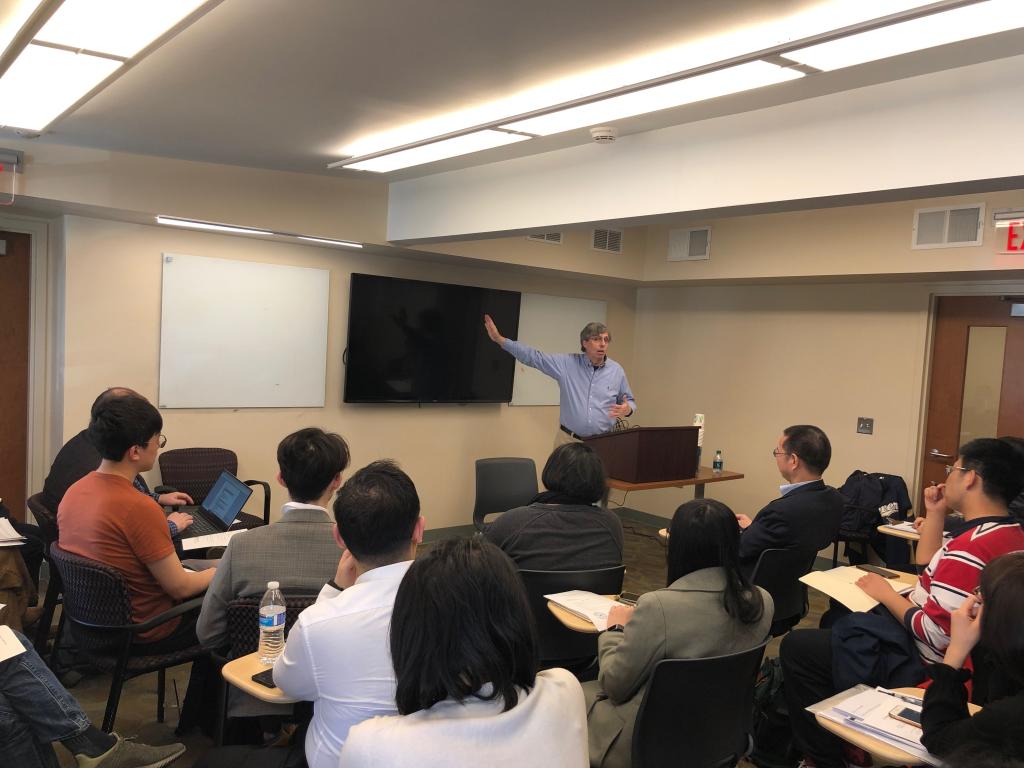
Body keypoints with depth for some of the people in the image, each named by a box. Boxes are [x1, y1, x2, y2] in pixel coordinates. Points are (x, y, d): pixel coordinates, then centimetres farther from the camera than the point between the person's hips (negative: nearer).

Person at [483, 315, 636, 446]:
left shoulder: (617, 370, 3)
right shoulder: (567, 364, -2)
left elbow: (630, 402, 13)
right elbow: (533, 356, -3)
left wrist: (627, 409, -13)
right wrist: (499, 339, -8)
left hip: (602, 443, 1)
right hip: (568, 440, -1)